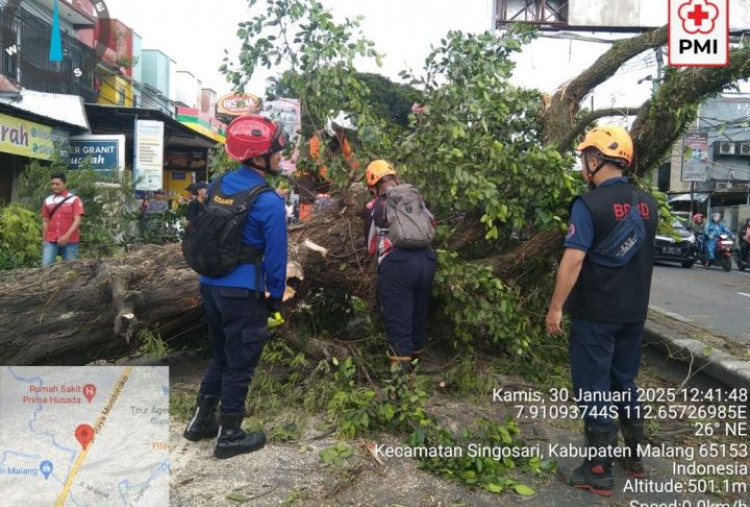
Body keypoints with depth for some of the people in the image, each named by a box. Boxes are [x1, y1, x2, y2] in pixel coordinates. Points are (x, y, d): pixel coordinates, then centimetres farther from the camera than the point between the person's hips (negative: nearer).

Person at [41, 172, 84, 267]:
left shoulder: (74, 200, -1)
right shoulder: (47, 201, 10)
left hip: (70, 241, -3)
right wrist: (43, 241, 14)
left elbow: (77, 220, -10)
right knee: (46, 266, -9)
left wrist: (66, 236, -21)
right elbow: (45, 222, 16)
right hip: (50, 241, 3)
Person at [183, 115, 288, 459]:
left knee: (220, 355, 23)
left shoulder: (218, 185, 5)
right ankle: (229, 437, 21)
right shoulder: (270, 202, -16)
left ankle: (201, 422, 33)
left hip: (210, 285, 7)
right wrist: (275, 297, 0)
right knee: (239, 364, 8)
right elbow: (276, 255, -12)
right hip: (242, 292, -7)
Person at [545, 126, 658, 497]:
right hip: (634, 312, 7)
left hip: (596, 314, -7)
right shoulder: (647, 204, 6)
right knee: (625, 383, 20)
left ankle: (599, 472, 12)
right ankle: (635, 458, 32)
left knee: (593, 390, 3)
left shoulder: (589, 204, -17)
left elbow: (574, 259, -21)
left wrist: (555, 307, -15)